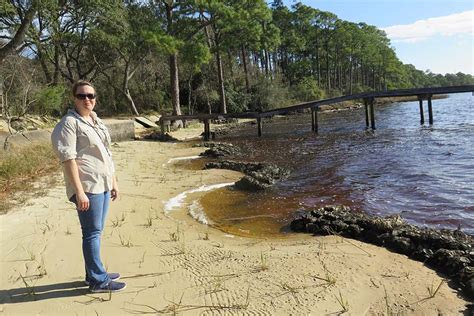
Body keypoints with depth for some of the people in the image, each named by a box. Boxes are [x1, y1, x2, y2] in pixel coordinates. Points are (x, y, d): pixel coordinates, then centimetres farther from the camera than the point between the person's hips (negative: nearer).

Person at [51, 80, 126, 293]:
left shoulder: (97, 122, 16)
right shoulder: (69, 124, -10)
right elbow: (68, 159, -17)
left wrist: (113, 182, 18)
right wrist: (79, 191, -22)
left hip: (103, 185, 8)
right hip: (87, 187, -8)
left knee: (96, 231, 15)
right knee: (92, 233, -3)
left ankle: (94, 273, 26)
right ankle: (98, 280, 6)